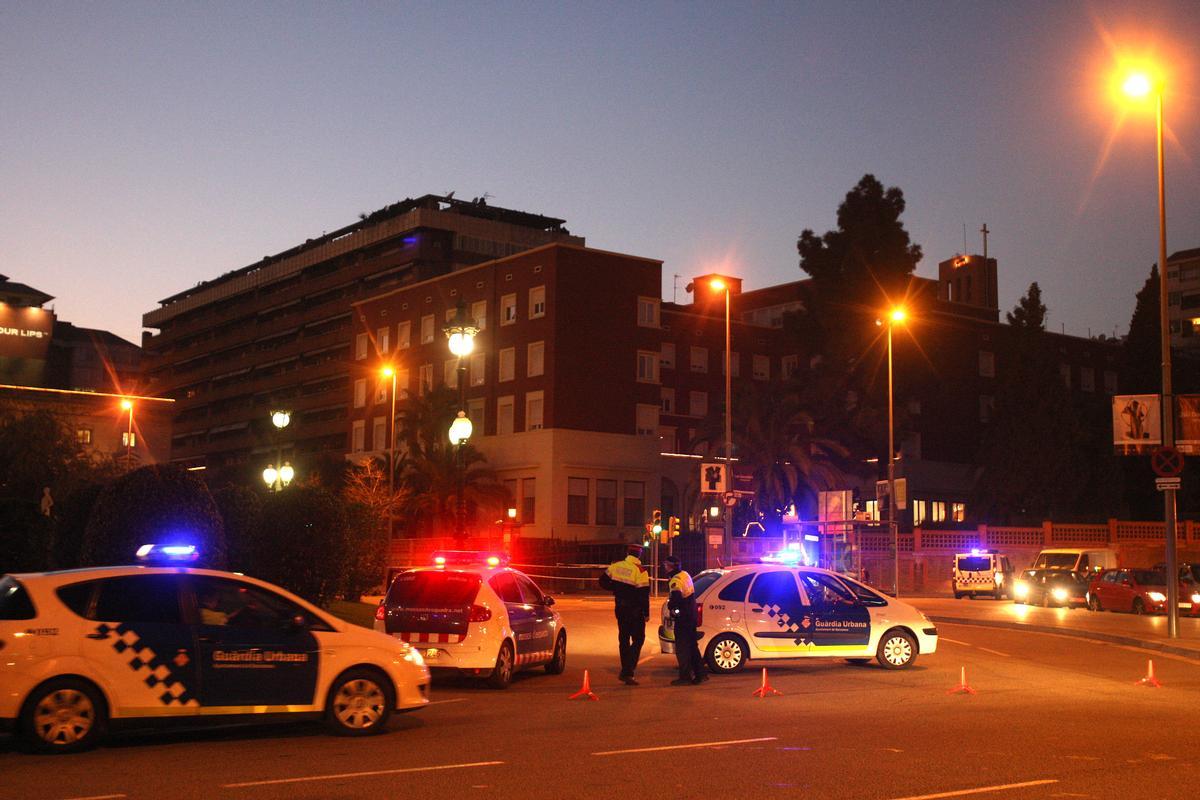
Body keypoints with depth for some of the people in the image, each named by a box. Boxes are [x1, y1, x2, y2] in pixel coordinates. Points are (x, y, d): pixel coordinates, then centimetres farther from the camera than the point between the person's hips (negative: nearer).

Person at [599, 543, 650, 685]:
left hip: (620, 608, 6)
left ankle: (626, 671, 24)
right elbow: (643, 594, -16)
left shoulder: (616, 566, 0)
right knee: (638, 640, 2)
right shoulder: (640, 571, -16)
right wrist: (646, 613, -8)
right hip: (635, 610, -5)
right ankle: (627, 672, -10)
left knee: (624, 639, 17)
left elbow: (603, 581, 9)